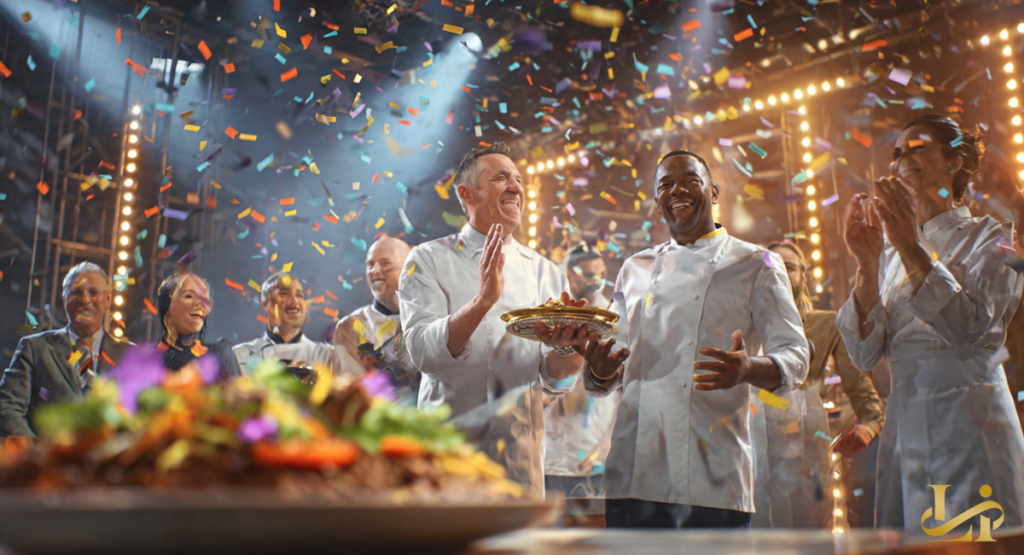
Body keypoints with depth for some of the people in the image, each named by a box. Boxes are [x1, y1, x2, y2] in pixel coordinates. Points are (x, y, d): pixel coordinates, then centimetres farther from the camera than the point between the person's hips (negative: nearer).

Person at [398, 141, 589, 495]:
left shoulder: (546, 274, 10)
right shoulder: (428, 260, 1)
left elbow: (557, 378, 4)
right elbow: (423, 352, -14)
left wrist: (567, 349, -18)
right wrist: (482, 300, -26)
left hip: (520, 453, 3)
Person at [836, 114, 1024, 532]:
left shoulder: (990, 239, 3)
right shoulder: (891, 251, 13)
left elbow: (971, 328, -17)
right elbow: (864, 355, 1)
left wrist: (913, 250, -21)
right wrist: (868, 265, -9)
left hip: (969, 425, -4)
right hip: (904, 430, 4)